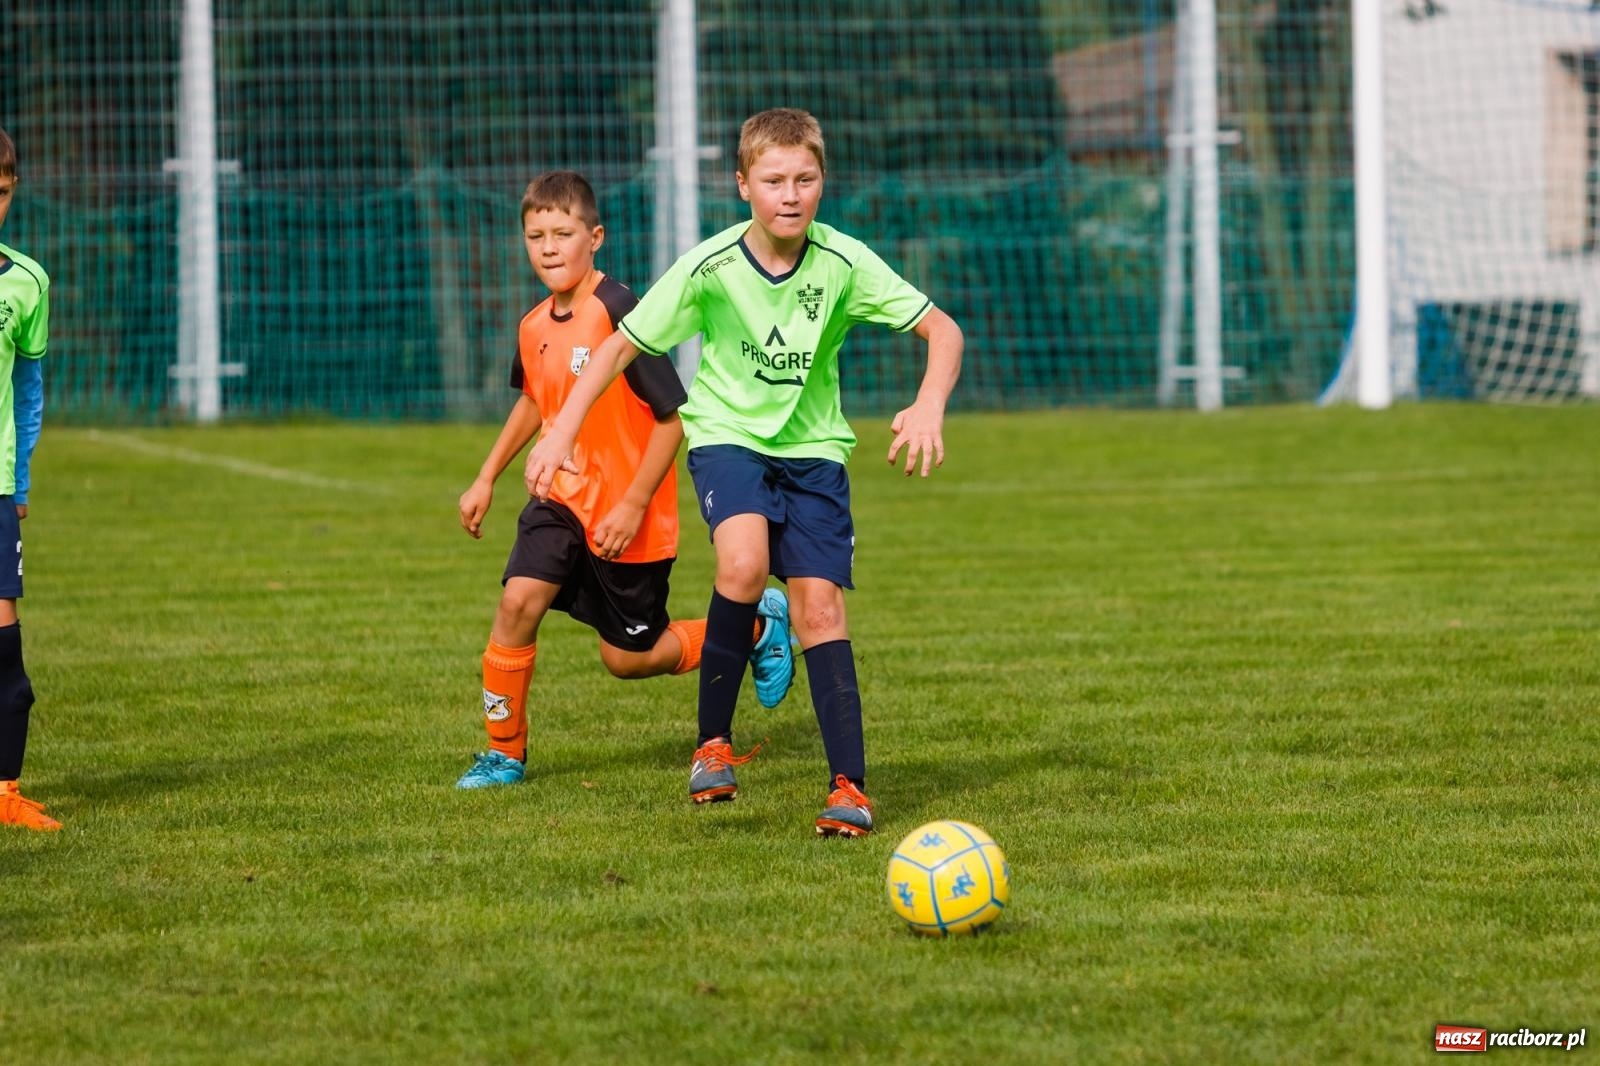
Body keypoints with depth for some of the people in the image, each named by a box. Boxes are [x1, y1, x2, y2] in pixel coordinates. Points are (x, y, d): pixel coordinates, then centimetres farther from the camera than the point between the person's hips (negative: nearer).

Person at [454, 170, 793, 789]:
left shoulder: (618, 313, -22)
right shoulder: (534, 328, 1)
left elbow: (672, 417, -19)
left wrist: (634, 505, -21)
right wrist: (486, 478, 21)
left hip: (628, 519, -6)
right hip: (564, 500, 6)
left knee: (627, 659, 6)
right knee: (519, 599, -17)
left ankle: (759, 625, 29)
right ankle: (504, 752, -2)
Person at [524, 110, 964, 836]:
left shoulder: (843, 263, -14)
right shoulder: (711, 267, -16)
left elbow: (941, 330, -10)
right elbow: (623, 344, -7)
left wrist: (929, 408, -28)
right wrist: (562, 430, -14)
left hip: (813, 447, 2)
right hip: (726, 435, -1)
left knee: (819, 605, -8)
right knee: (743, 564, -28)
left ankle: (849, 787, -3)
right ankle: (714, 741, -12)